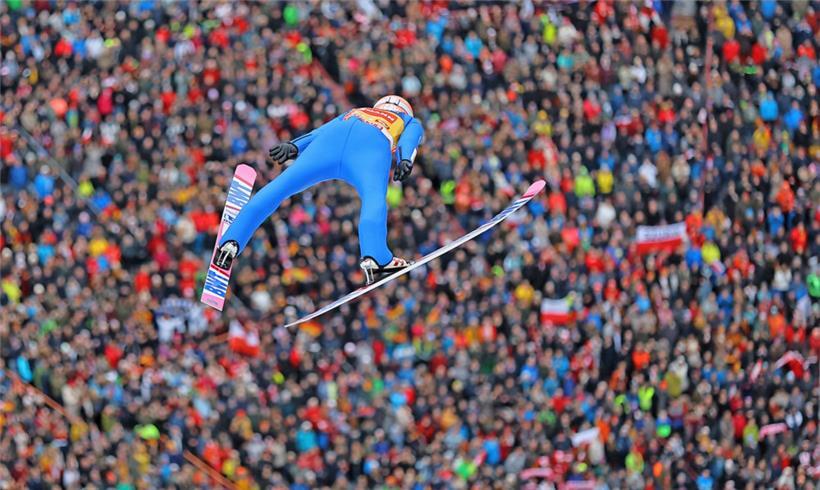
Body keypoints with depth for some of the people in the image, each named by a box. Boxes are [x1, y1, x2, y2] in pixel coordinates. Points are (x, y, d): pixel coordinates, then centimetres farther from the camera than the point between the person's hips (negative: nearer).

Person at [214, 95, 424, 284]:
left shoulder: (353, 113, 47)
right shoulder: (412, 122, 39)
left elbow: (323, 130, 27)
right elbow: (409, 138, 14)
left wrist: (294, 146, 13)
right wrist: (405, 160, -5)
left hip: (334, 136, 3)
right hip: (373, 142, -3)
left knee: (277, 189, 3)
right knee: (374, 196, -26)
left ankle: (231, 242, -8)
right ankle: (374, 257, -52)